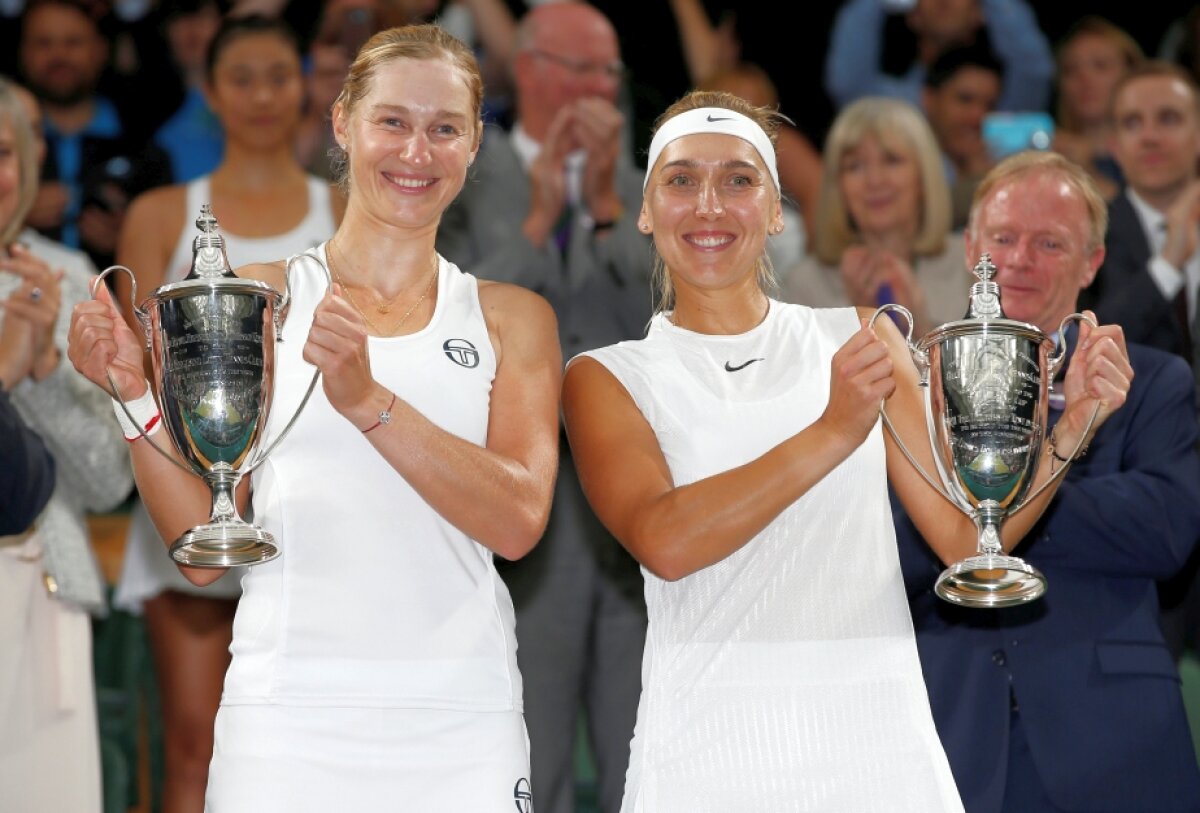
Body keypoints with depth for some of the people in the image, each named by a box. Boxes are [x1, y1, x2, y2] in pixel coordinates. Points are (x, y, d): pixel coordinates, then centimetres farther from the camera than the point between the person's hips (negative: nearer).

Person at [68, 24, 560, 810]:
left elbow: (519, 521, -7)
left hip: (460, 723, 1)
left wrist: (367, 399, -17)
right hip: (287, 710, -1)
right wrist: (136, 396, -9)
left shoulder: (512, 318, 10)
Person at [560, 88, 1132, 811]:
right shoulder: (607, 378, 3)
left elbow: (966, 534, 6)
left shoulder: (861, 338, 9)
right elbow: (664, 543, -15)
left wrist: (1073, 423, -9)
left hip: (877, 746, 2)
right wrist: (833, 432, -22)